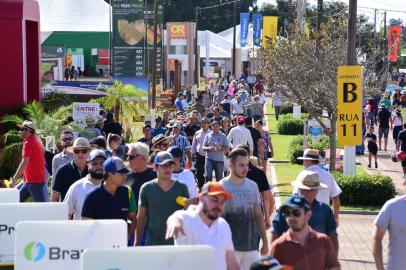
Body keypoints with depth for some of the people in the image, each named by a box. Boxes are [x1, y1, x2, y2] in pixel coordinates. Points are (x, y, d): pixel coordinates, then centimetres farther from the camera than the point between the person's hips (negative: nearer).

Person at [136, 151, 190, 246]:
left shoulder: (182, 188, 1)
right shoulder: (147, 189, 0)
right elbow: (141, 218, 6)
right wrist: (137, 243, 5)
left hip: (176, 242, 0)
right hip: (152, 243, 0)